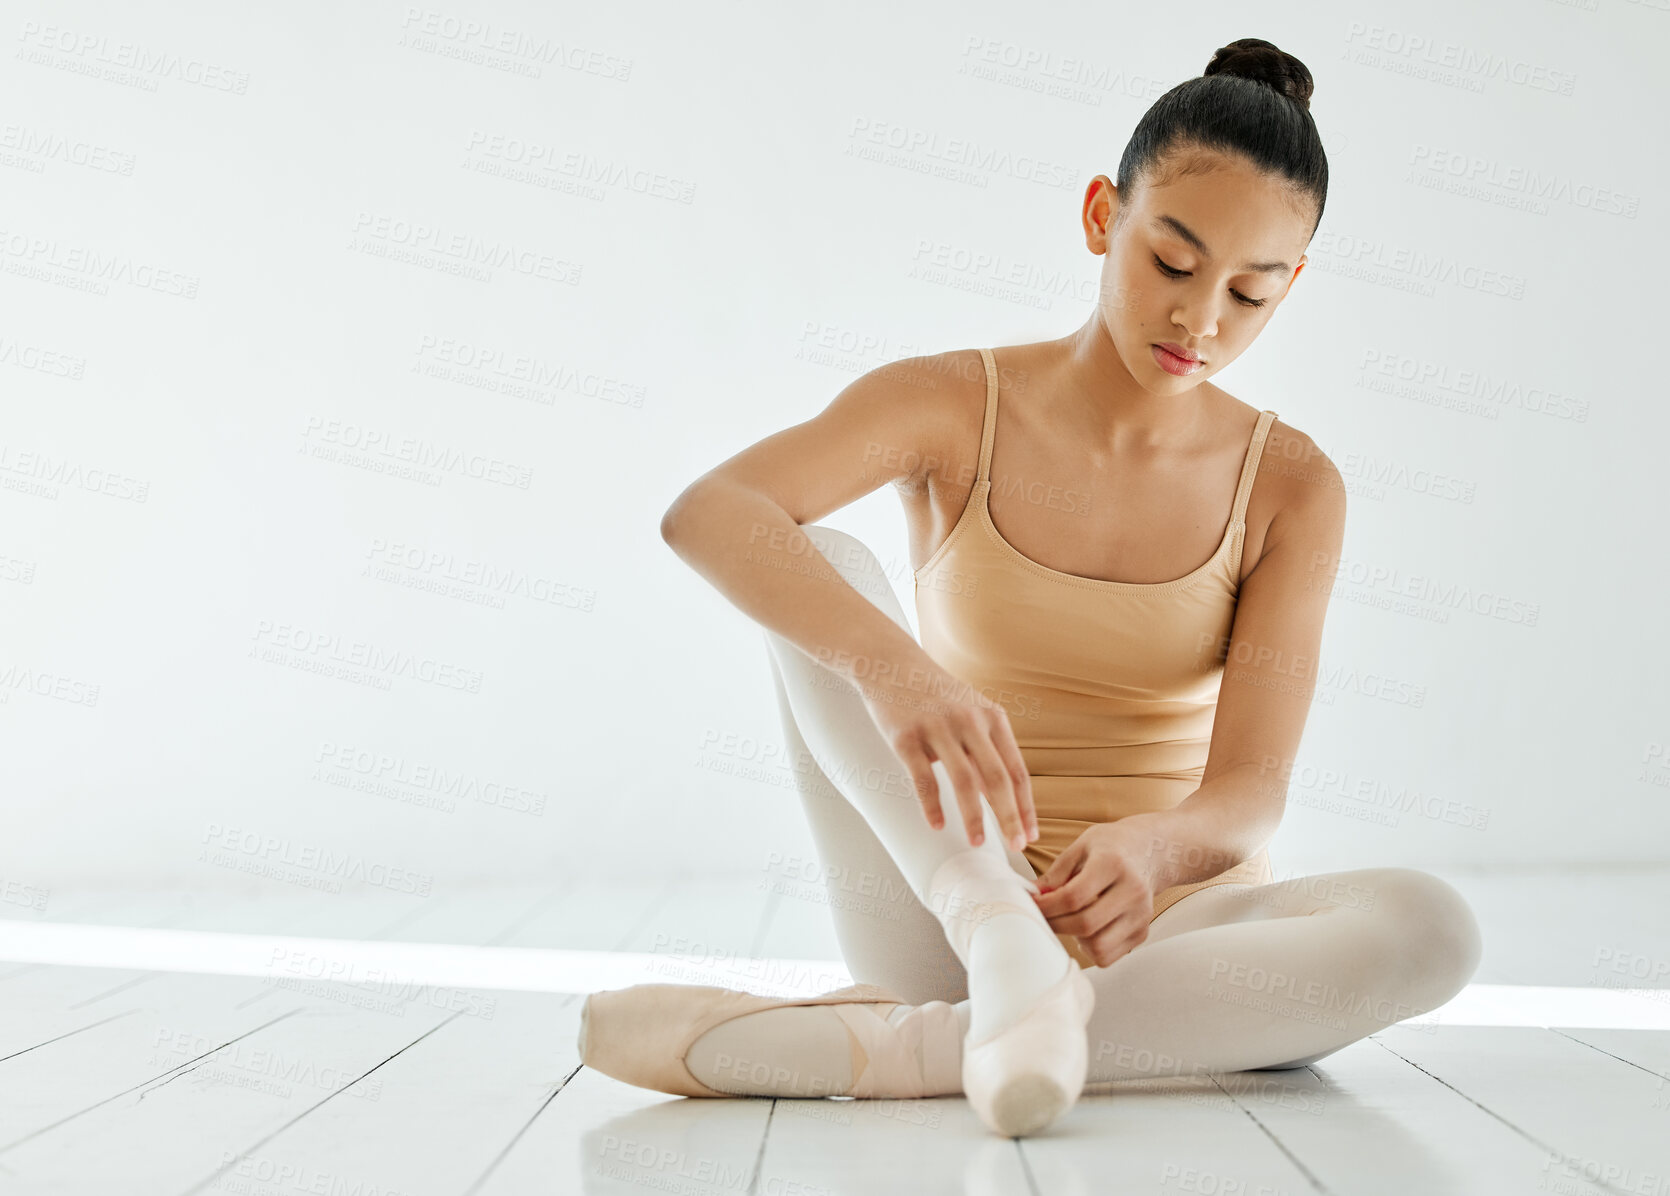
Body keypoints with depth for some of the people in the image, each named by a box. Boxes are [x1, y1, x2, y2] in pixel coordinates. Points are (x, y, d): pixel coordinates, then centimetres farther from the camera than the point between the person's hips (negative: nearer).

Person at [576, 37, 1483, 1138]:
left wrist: (1152, 851, -32)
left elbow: (1251, 791, -8)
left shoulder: (1291, 487, 1)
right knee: (825, 565, -19)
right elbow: (704, 513, -22)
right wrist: (889, 661, -41)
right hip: (950, 905, -1)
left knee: (1430, 925, -30)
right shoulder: (953, 406, -2)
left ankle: (859, 1047, -34)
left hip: (1162, 926, 2)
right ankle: (998, 943, -40)